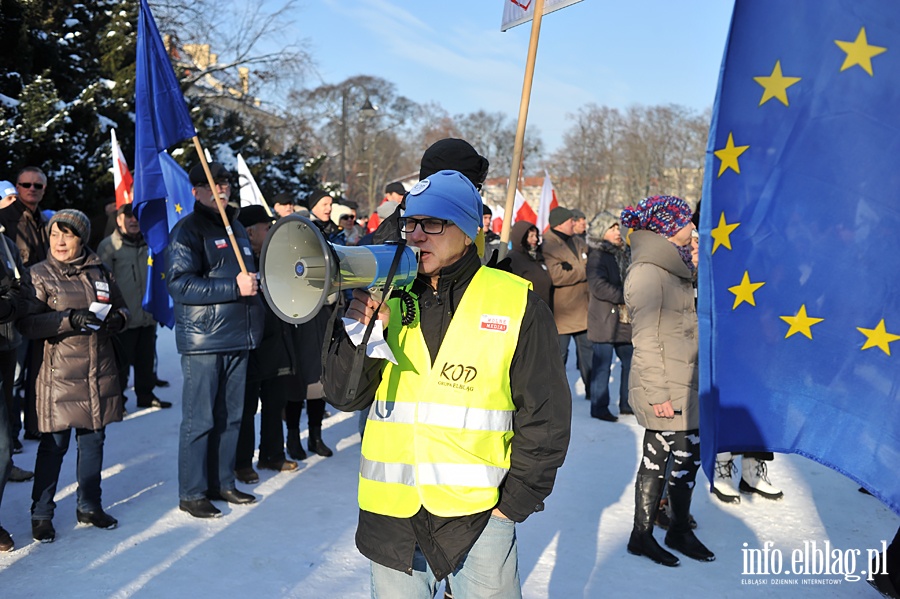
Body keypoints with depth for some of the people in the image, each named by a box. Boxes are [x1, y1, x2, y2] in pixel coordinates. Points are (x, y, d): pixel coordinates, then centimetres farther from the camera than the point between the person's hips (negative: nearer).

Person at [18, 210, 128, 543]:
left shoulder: (100, 271, 11)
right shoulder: (39, 275, -1)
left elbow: (122, 307, 20)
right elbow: (26, 323, -12)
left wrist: (117, 319, -3)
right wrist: (70, 318, -23)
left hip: (100, 371, 4)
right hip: (59, 374, -4)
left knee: (94, 440, 12)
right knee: (54, 444, -1)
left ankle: (89, 506, 26)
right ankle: (41, 515, 14)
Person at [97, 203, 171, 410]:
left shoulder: (147, 244, 13)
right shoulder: (109, 246, -5)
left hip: (148, 316, 6)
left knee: (147, 360, 13)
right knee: (121, 361, 1)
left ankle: (146, 395, 25)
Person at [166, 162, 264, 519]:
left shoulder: (236, 228, 18)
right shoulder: (188, 230, -7)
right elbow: (178, 283, -19)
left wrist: (254, 282, 13)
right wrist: (234, 287, -22)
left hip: (238, 339, 7)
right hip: (203, 340, -7)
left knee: (231, 416, 13)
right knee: (200, 420, -1)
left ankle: (222, 483, 25)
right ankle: (191, 494, 11)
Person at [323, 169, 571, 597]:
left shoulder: (516, 303, -7)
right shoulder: (387, 296, 4)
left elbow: (545, 414, -4)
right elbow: (345, 397, 2)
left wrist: (515, 501, -6)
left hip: (480, 512, -3)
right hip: (390, 513, 3)